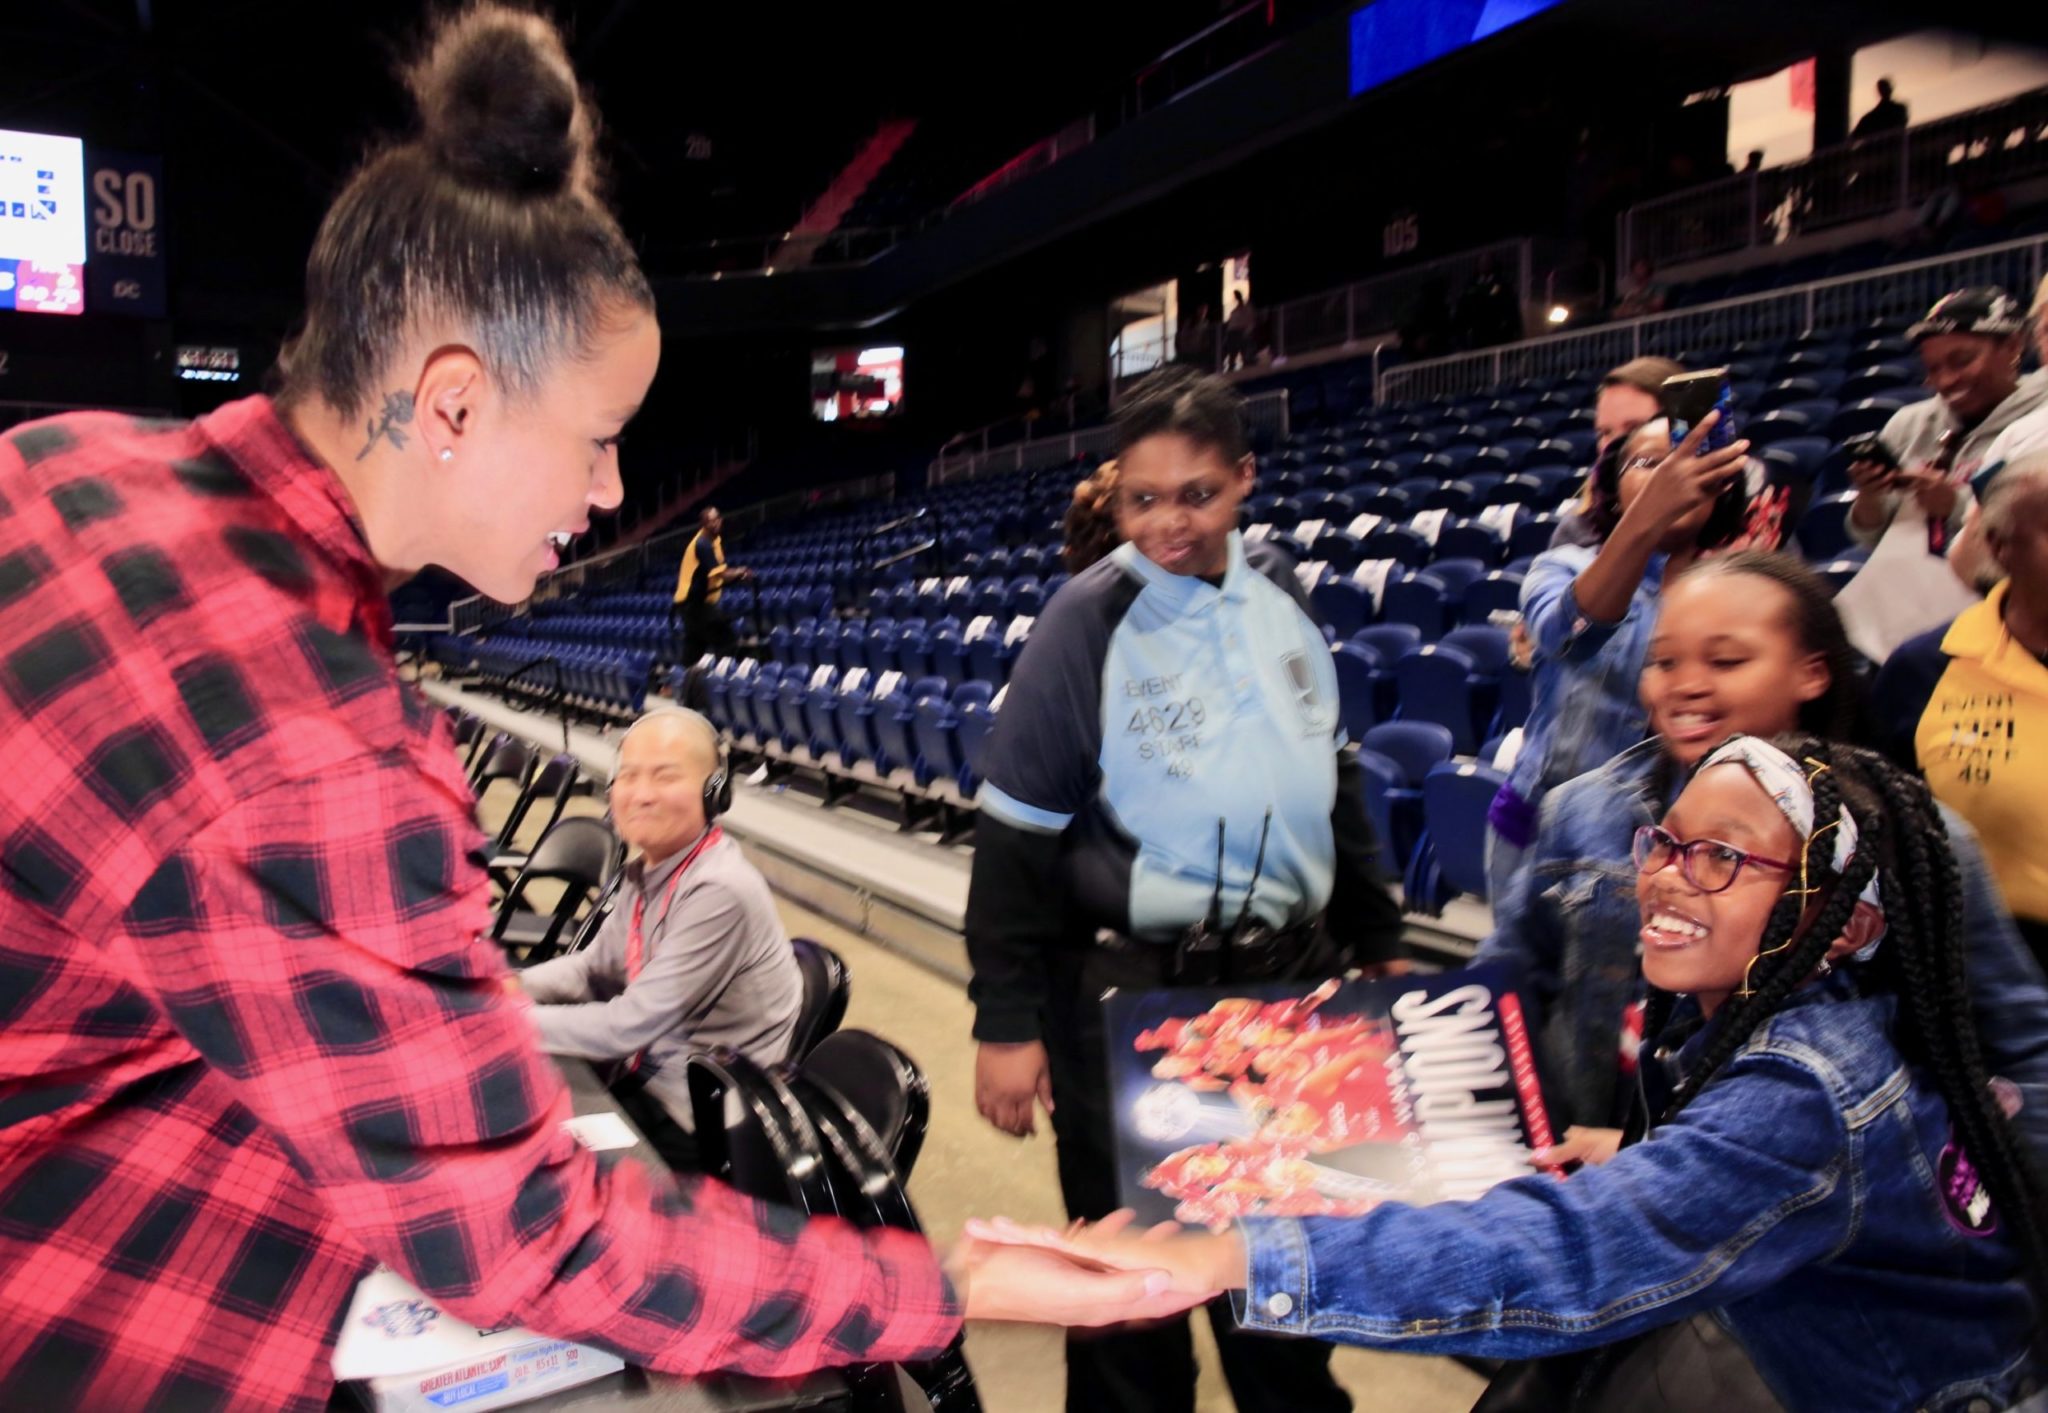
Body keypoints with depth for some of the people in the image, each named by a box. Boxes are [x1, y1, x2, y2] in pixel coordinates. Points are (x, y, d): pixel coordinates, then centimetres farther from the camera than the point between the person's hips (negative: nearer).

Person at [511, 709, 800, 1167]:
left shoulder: (718, 891, -28)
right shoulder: (651, 865, 0)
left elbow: (628, 1026, -26)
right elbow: (598, 964, 13)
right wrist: (516, 986, -4)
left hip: (700, 1121, -7)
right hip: (653, 1075, 7)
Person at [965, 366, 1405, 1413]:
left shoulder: (1279, 596, 1)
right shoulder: (1088, 619, -13)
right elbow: (1016, 834, -11)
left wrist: (1374, 940, 16)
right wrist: (1006, 1021, -12)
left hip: (1292, 975, 5)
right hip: (1131, 991, -5)